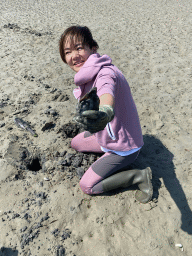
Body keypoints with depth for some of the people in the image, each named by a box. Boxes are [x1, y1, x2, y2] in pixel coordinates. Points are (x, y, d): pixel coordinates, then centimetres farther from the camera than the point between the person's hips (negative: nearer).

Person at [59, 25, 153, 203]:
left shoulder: (105, 74, -31)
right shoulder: (88, 73, -1)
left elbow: (107, 95, -56)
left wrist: (105, 113, -77)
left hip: (123, 147, -9)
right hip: (107, 136, 9)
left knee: (87, 186, -5)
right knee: (75, 143, 24)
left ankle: (139, 176, 1)